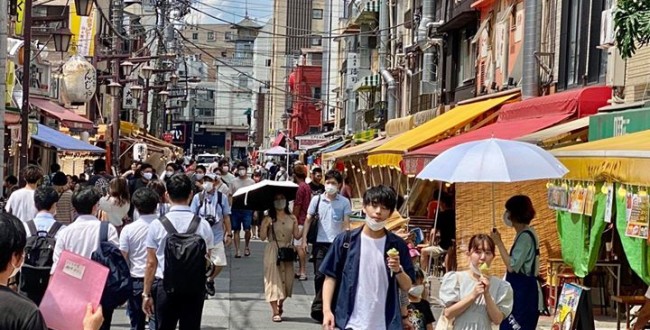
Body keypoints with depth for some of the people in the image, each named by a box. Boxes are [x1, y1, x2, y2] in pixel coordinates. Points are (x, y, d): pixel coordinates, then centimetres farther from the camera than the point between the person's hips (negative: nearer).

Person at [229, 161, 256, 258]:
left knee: (247, 229, -6)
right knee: (236, 230, 4)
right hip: (236, 209, 1)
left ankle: (246, 247, 19)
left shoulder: (251, 182, 4)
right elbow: (230, 196, 6)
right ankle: (237, 250, 9)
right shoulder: (233, 182, 6)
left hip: (247, 209, -1)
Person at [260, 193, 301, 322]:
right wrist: (266, 225, -20)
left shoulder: (292, 218, 8)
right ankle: (275, 312, -7)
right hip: (273, 251, -3)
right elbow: (262, 237, -6)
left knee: (287, 279, 7)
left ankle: (280, 305, 32)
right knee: (274, 279, -7)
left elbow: (296, 235, 1)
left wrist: (296, 224, -13)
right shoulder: (268, 219, -1)